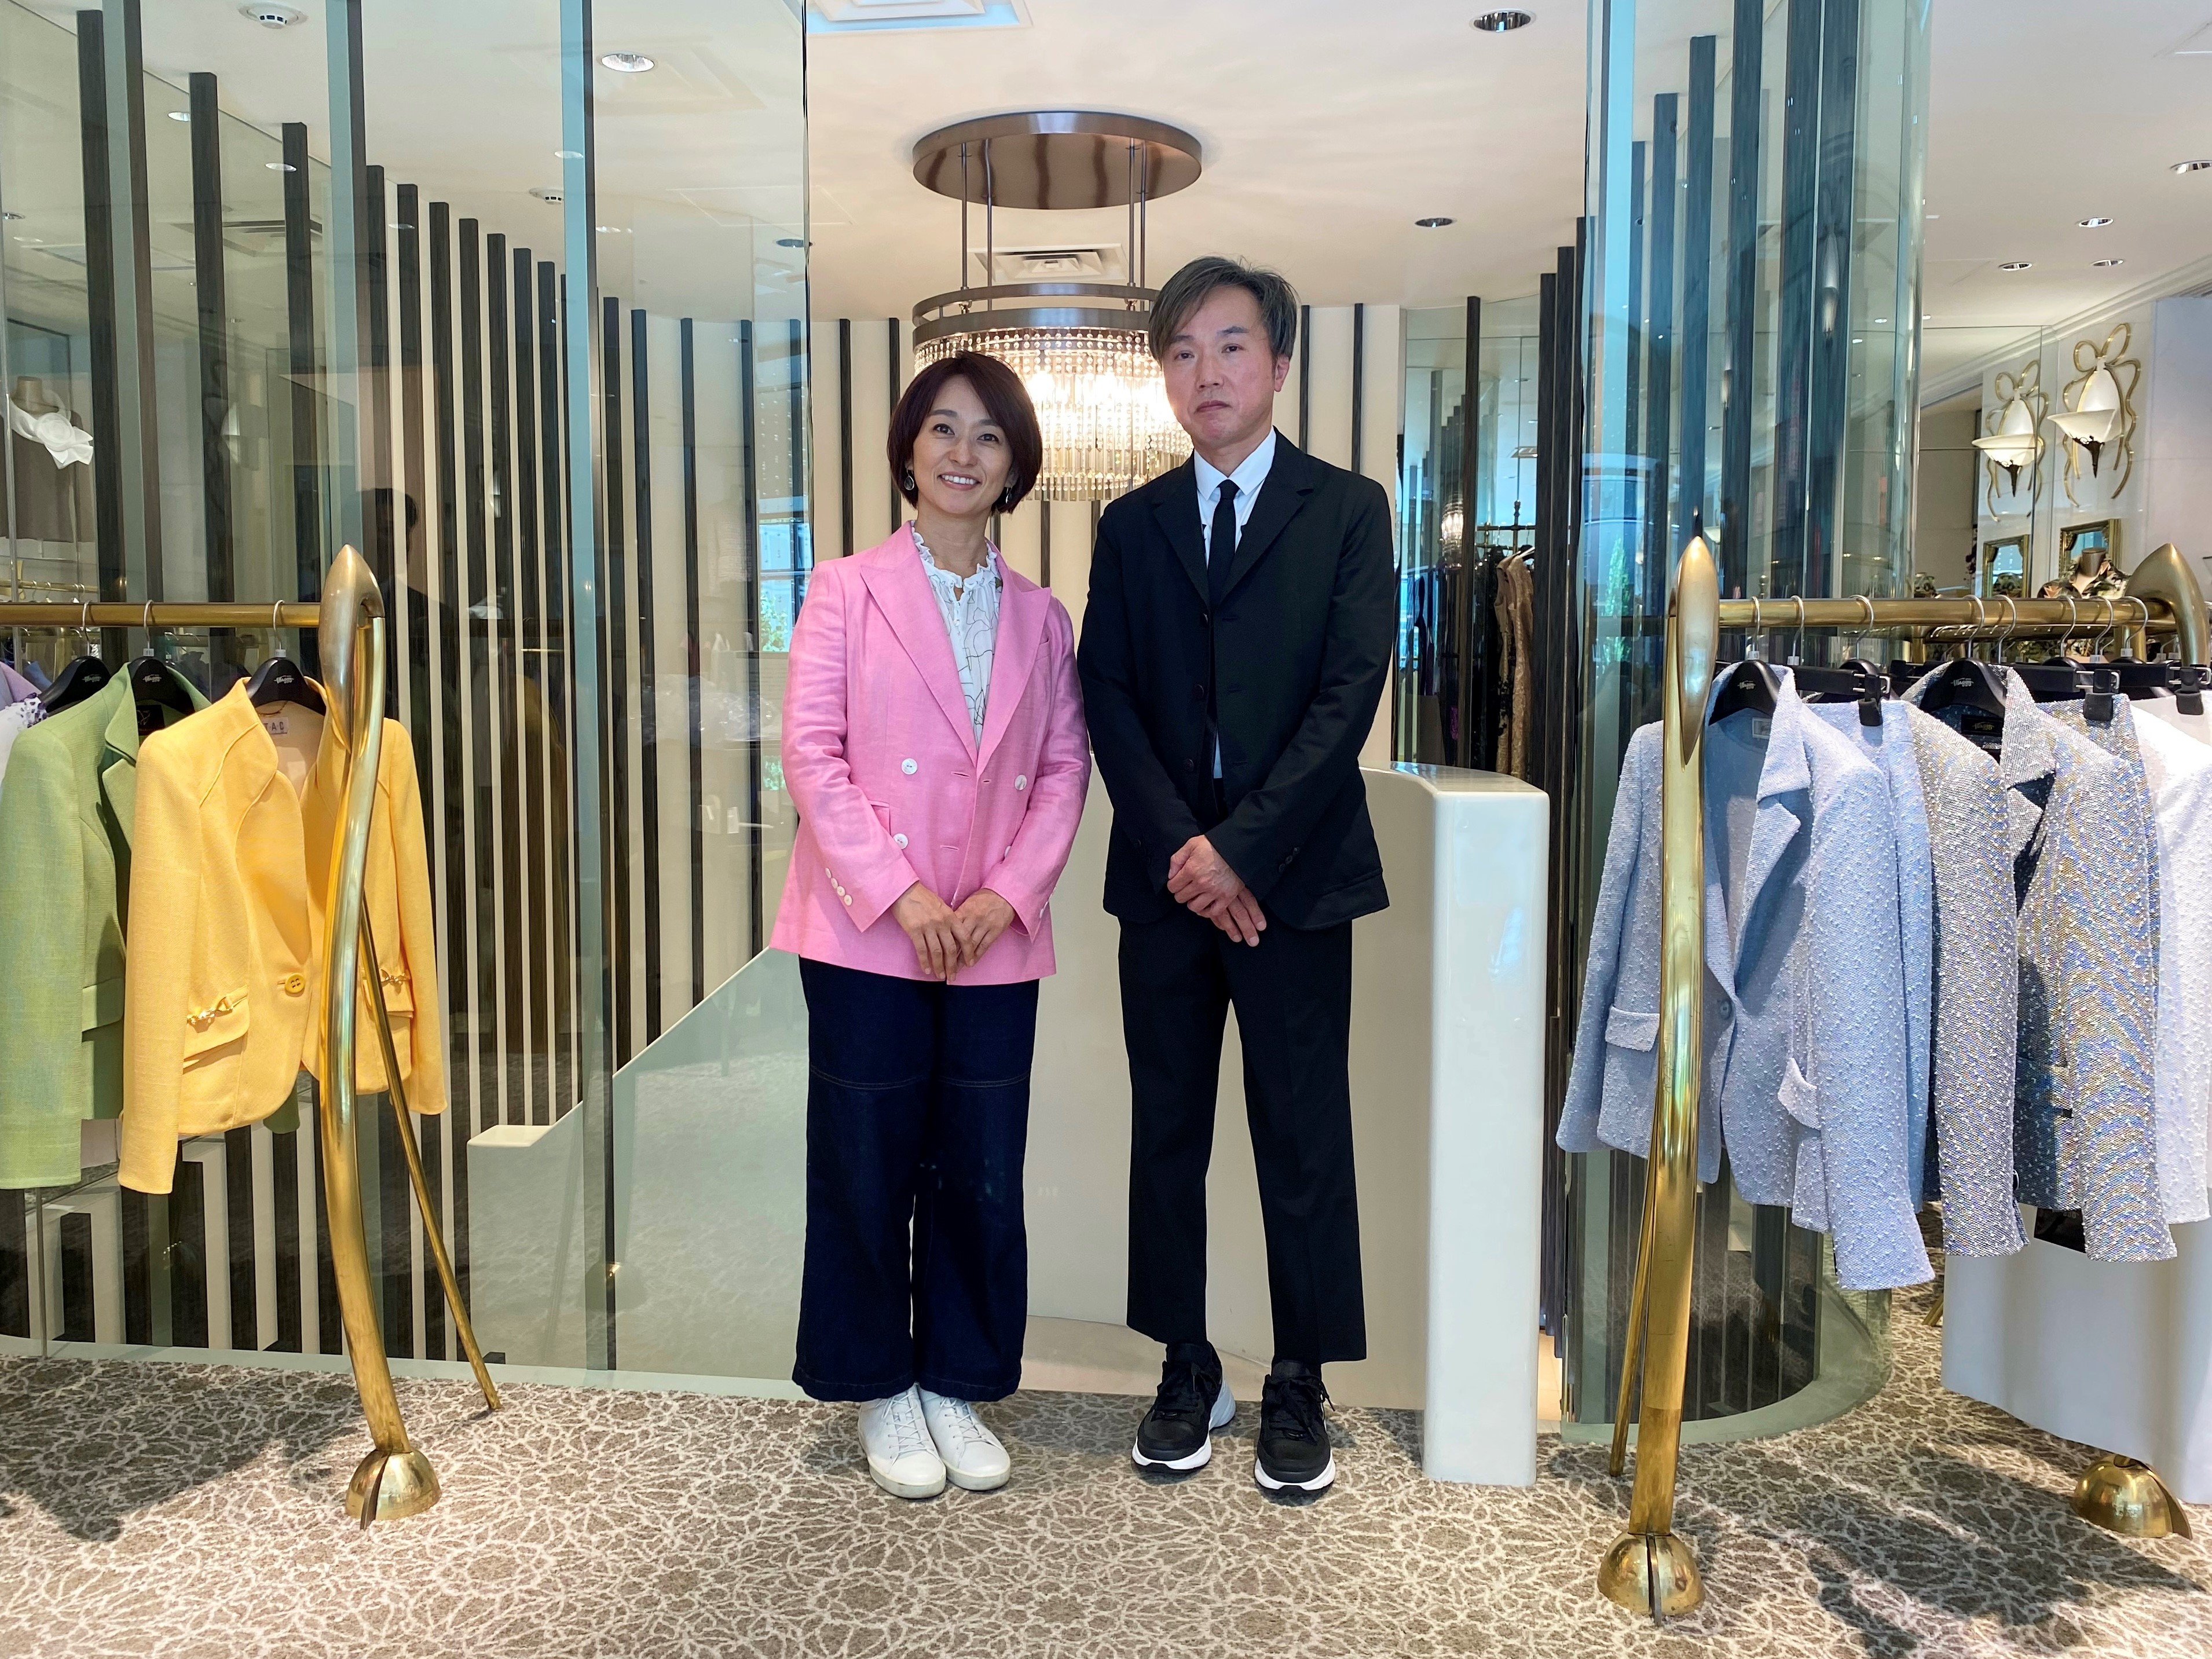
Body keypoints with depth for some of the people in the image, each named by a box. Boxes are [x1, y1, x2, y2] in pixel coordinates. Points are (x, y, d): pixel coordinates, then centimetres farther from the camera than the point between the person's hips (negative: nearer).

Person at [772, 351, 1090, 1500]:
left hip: (996, 941, 3)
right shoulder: (848, 591, 0)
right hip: (866, 934, -3)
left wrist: (1009, 894, -7)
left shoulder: (1039, 617, 10)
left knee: (983, 1176, 9)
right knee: (870, 1171, 7)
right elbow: (811, 753, -7)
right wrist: (898, 894, -15)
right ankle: (882, 1393, 25)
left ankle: (958, 1385, 27)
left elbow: (1065, 766, 7)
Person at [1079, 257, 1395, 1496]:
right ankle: (1187, 1371, 24)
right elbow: (1109, 700, 3)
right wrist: (1179, 849, -10)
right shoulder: (1133, 526, 11)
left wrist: (1240, 846, -14)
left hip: (1295, 876, -3)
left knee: (1304, 1141, 5)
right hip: (1167, 876, 3)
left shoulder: (1348, 510, 2)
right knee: (1168, 1135, 9)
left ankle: (1301, 1388, 19)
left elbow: (1350, 696, -7)